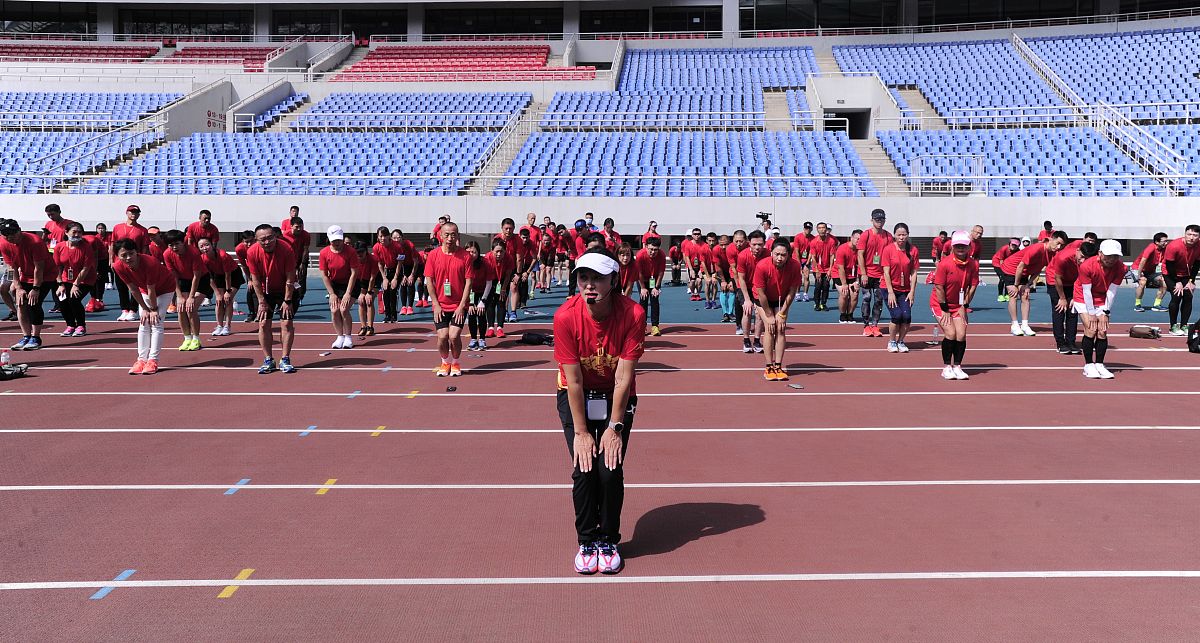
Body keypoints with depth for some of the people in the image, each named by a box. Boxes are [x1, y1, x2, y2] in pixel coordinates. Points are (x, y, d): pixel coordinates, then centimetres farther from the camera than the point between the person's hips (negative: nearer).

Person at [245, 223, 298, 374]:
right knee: (263, 324, -3)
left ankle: (285, 360, 1)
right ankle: (268, 360, 6)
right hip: (264, 291, 2)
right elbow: (255, 279, -10)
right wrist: (261, 302, -9)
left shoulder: (286, 250, -25)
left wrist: (287, 301, -16)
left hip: (285, 290, -2)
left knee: (287, 323, -7)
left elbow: (290, 278, -18)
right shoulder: (252, 252, -19)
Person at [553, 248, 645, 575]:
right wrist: (580, 432, -18)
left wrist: (615, 427, -20)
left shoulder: (633, 314, -23)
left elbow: (623, 378, -20)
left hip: (616, 396, 0)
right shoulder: (565, 316, -23)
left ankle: (608, 540, 9)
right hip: (576, 397, 0)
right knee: (583, 468, -14)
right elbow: (574, 380, -19)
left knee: (610, 469, -14)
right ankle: (587, 540, 8)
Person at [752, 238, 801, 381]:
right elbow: (761, 293, -22)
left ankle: (778, 366, -4)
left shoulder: (795, 266, -27)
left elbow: (792, 292, -16)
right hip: (764, 299, -2)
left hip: (781, 299, 2)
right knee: (769, 329, -13)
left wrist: (782, 314, -13)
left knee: (781, 329, -8)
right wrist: (769, 316, -16)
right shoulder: (762, 266, -33)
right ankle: (769, 367, -10)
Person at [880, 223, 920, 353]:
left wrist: (912, 292, -5)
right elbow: (886, 273, -10)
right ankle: (891, 342, 7)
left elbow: (914, 273, 0)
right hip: (890, 288, -2)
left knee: (907, 316, -11)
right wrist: (891, 293, -13)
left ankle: (901, 342, 12)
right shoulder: (888, 249, -9)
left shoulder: (913, 250, -2)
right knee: (897, 315, -15)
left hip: (905, 290, 2)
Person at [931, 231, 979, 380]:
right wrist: (945, 310, -13)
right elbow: (939, 288, -15)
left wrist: (964, 306, -4)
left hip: (960, 305, 4)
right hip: (941, 303, -4)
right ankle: (946, 368, -1)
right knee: (950, 333, -14)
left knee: (961, 335, -6)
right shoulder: (945, 264, -19)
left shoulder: (973, 264, -8)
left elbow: (972, 287, -1)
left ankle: (957, 367, 8)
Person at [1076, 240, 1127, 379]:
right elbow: (1087, 291, -21)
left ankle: (1099, 365, 3)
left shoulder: (1120, 268, -18)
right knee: (1090, 330, -14)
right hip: (1084, 299, -3)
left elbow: (1111, 291, -13)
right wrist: (1091, 314, -18)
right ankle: (1088, 365, -7)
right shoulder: (1086, 266, -27)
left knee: (1102, 331, -6)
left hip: (1102, 300, 3)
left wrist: (1105, 313, -13)